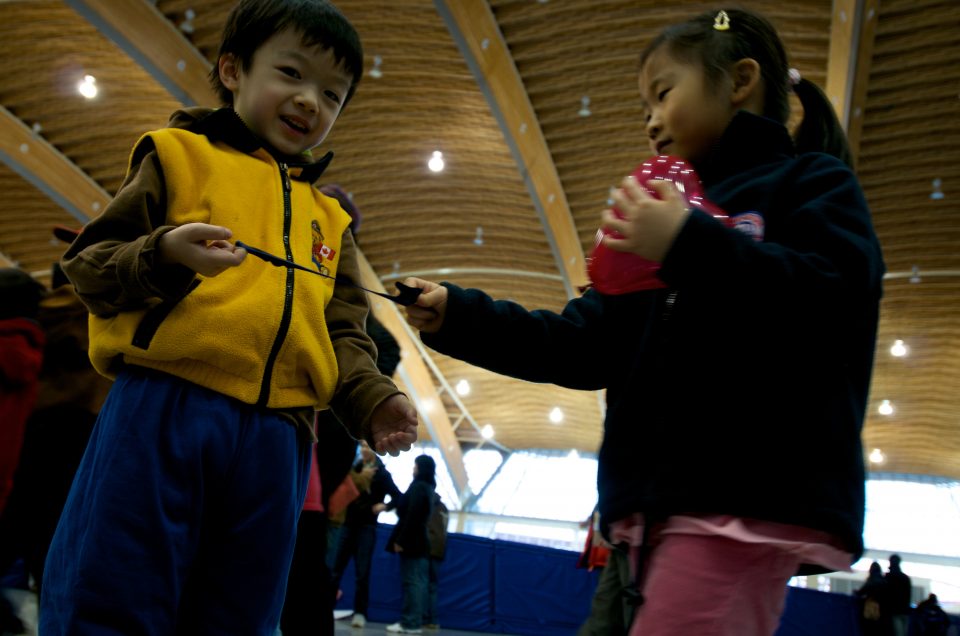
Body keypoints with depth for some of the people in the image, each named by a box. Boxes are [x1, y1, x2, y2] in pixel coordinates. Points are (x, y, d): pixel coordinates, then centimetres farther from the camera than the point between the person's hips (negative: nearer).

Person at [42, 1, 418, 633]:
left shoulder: (329, 219, 22)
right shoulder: (181, 154, 9)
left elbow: (344, 330, 17)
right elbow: (86, 262, 5)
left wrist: (371, 397, -2)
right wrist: (163, 256, -16)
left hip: (276, 439, 5)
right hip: (160, 414, -4)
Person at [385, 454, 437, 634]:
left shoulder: (418, 486, -12)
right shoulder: (428, 487, 15)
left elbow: (411, 516, -19)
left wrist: (400, 540, -19)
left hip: (411, 541, -9)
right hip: (420, 540, 9)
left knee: (412, 581, -7)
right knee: (418, 581, 8)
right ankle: (415, 621, 12)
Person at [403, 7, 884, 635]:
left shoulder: (811, 182, 6)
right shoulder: (679, 216, 25)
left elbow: (835, 299, -15)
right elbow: (583, 348, 17)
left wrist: (690, 245, -18)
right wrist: (459, 318, 8)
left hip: (749, 494, -7)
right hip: (662, 497, 7)